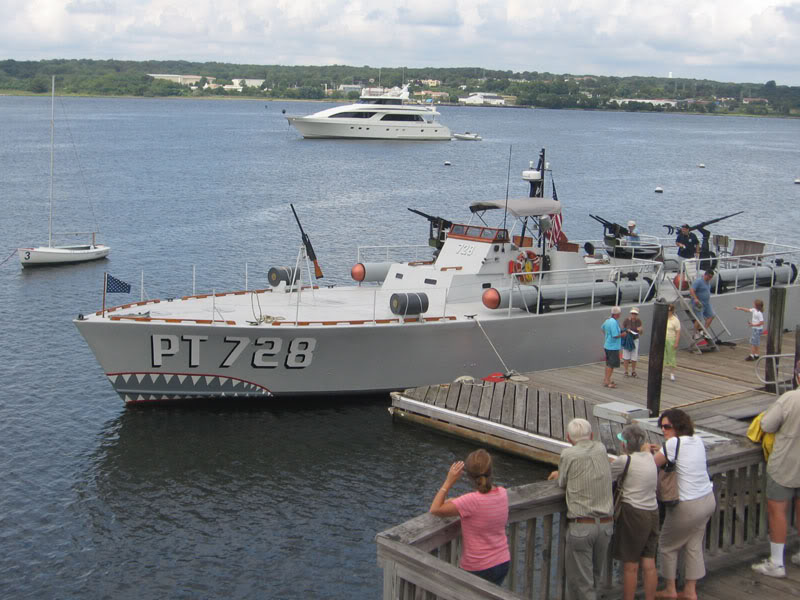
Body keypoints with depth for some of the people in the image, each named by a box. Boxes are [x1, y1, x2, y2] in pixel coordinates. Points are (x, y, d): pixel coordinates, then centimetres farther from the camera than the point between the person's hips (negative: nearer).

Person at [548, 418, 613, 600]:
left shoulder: (568, 454, -9)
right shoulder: (601, 449, 4)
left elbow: (563, 483, 2)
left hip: (581, 526, -5)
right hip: (605, 524, 5)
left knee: (580, 580, 3)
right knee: (594, 576, 20)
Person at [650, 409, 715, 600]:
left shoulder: (673, 443, -18)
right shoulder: (697, 440, 4)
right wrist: (661, 450, 9)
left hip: (688, 506, -7)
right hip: (708, 500, 7)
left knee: (667, 546, 11)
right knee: (694, 545, 16)